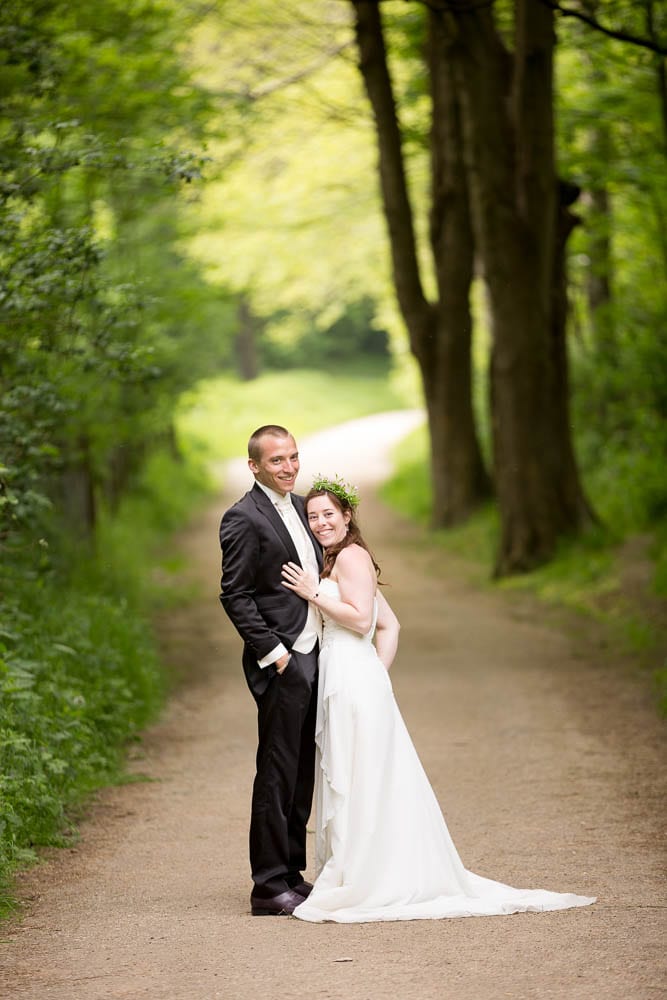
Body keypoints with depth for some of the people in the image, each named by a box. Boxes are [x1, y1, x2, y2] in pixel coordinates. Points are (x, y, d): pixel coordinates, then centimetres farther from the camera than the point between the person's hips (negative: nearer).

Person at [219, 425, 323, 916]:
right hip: (281, 663, -8)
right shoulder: (244, 518, -11)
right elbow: (235, 596, -14)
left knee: (302, 774, 12)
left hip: (312, 655, 8)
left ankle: (292, 874, 20)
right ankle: (269, 886, 0)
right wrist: (271, 651, -17)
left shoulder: (300, 507, 15)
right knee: (277, 775, -5)